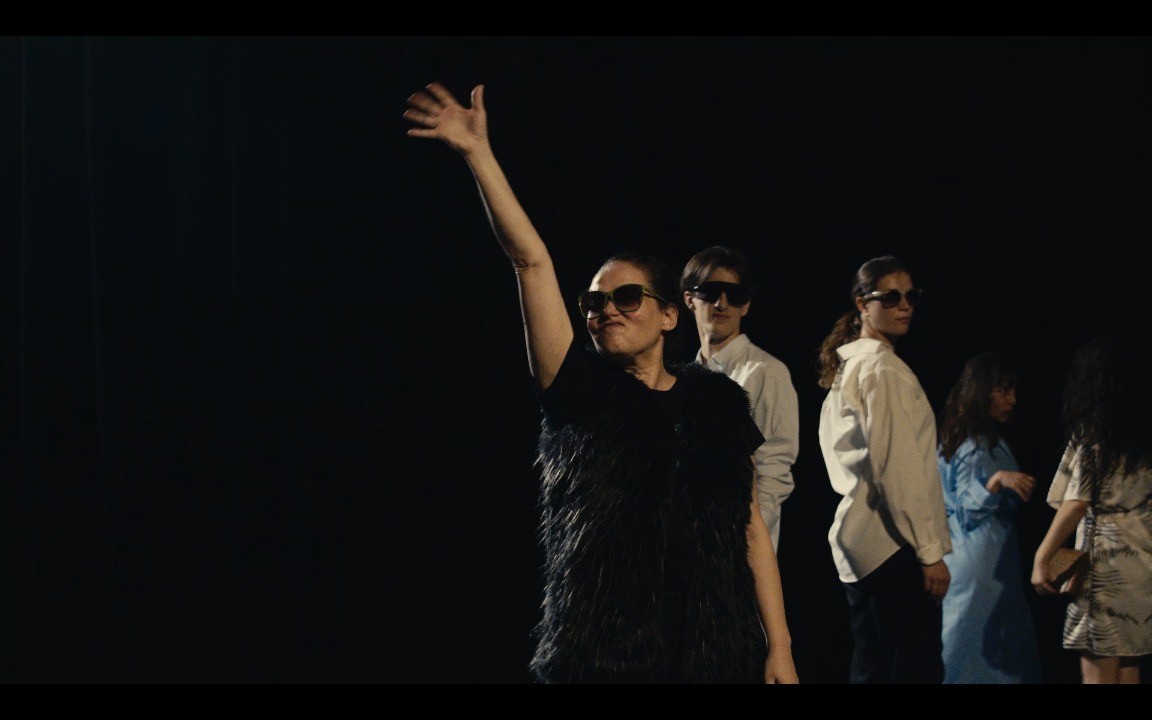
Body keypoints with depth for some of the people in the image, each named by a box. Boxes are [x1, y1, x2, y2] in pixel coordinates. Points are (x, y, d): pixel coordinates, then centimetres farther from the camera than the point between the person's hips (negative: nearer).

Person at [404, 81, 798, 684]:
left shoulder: (717, 404, 6)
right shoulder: (579, 392, 2)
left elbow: (750, 528, 6)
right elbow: (531, 261, -6)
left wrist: (779, 646, 0)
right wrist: (479, 154, -11)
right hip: (600, 657, -1)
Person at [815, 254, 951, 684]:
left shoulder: (847, 367, 19)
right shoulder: (884, 367, -10)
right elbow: (896, 466, -16)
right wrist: (930, 551, -15)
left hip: (857, 540, 10)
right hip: (892, 542, -10)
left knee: (869, 669, 11)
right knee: (916, 669, -10)